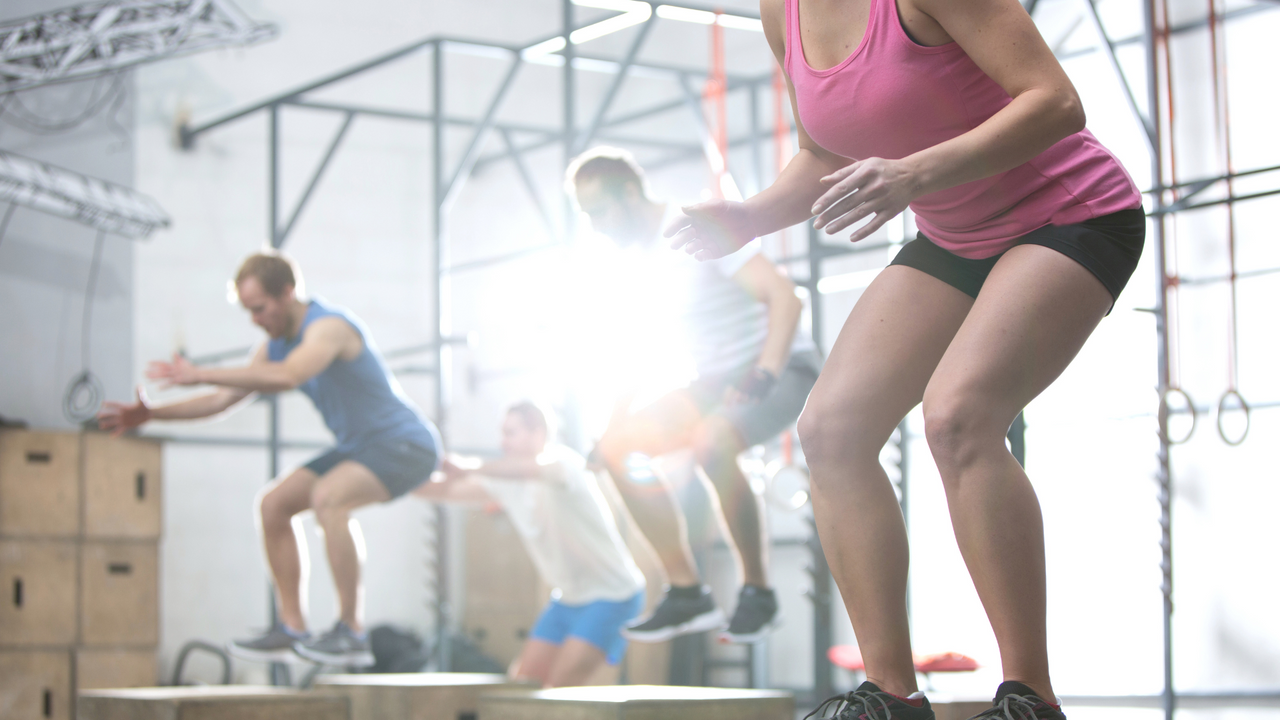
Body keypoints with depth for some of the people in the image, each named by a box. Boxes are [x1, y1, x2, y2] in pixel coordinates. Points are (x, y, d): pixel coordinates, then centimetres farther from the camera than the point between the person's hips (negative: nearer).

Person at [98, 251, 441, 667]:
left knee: (327, 497, -33)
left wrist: (200, 375, -39)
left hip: (405, 445, -10)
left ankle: (352, 633, -26)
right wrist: (148, 414, 2)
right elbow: (221, 402, 11)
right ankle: (292, 629, 7)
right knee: (273, 504, 4)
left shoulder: (328, 327, -22)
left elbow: (287, 377, -41)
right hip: (360, 446, 10)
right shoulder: (277, 345, 7)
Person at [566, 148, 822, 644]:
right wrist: (616, 425, 7)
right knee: (620, 446, -5)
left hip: (782, 369, -9)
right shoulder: (636, 258, 7)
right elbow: (638, 348, 17)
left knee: (710, 442, -36)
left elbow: (784, 295, -26)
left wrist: (763, 376, -36)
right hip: (719, 380, 9)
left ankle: (757, 592, -21)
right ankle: (687, 593, -6)